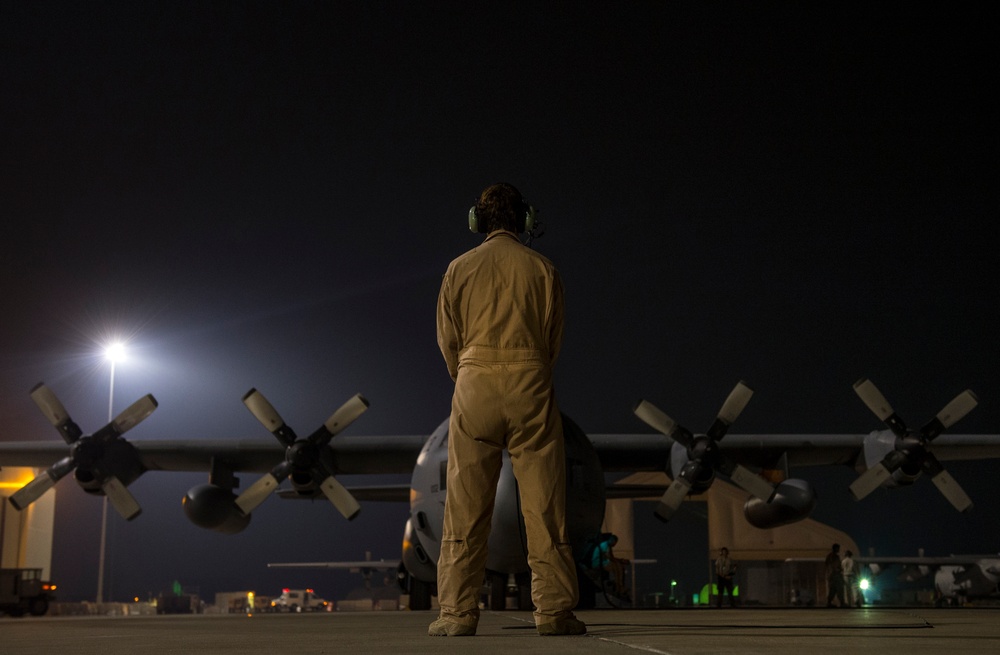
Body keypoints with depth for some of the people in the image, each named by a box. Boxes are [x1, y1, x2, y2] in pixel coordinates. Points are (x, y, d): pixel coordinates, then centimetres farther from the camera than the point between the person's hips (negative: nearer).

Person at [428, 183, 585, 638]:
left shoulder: (459, 269, 5)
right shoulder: (542, 268, 5)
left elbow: (447, 339, 8)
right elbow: (554, 339, 9)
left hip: (474, 385, 0)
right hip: (530, 387, 0)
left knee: (465, 506, 2)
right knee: (543, 502, 2)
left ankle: (457, 612, 1)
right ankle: (554, 609, 2)